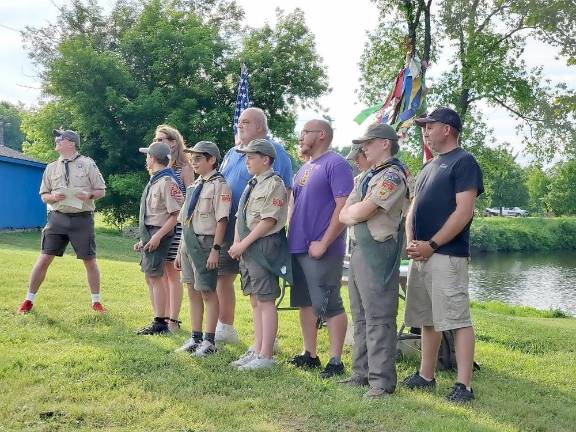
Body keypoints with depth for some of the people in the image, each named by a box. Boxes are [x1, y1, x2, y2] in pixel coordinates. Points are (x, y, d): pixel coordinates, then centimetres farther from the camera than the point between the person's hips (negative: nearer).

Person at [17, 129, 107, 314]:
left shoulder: (88, 164, 3)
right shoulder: (51, 168, 12)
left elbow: (101, 191, 5)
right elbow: (43, 195, 15)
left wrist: (89, 195, -16)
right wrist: (54, 197, -7)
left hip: (82, 218, -2)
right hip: (57, 217, 2)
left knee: (90, 261, 3)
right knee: (44, 258, -1)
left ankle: (96, 302, 18)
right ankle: (29, 300, 10)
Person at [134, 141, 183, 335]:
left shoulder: (167, 181, -15)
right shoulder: (154, 180, 15)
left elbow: (175, 215, -19)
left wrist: (157, 236, -23)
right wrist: (143, 239, 18)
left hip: (159, 233, -10)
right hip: (149, 233, 10)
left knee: (155, 277, -8)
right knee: (149, 276, 13)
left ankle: (160, 323, -2)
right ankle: (158, 319, 20)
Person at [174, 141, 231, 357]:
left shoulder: (219, 185, -9)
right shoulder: (194, 186, 16)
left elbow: (222, 220, -15)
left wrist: (215, 249, -20)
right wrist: (180, 250, 17)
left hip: (205, 243, -8)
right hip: (188, 244, 8)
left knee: (208, 292, -1)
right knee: (193, 292, 13)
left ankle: (209, 340, 8)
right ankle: (195, 337, 23)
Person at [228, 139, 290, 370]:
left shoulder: (274, 185, -10)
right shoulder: (251, 185, 18)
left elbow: (268, 221, -17)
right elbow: (240, 217, 19)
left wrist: (244, 244, -16)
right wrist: (236, 243, 5)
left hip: (264, 247, -9)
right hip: (246, 248, 10)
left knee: (266, 301, -6)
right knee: (255, 301, 13)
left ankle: (266, 356, -1)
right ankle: (257, 351, 21)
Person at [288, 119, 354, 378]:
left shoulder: (336, 164, -9)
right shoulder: (304, 169, 18)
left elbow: (344, 207, -17)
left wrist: (323, 243, -19)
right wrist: (291, 237, 12)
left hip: (321, 251, -9)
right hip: (298, 247, 9)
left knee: (329, 306, -4)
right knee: (305, 303, 14)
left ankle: (336, 361, 4)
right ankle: (309, 355, 23)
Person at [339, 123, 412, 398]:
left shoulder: (393, 175, -10)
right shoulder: (365, 177, 20)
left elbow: (361, 211, -15)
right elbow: (344, 215, 15)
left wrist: (353, 211, 4)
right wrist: (357, 212, -4)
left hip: (378, 250, -10)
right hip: (358, 249, 10)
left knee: (378, 319, -8)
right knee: (361, 317, 14)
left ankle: (382, 381, -4)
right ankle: (362, 373, 22)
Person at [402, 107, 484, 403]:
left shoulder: (464, 162, -5)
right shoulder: (429, 166, 21)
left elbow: (464, 211, -14)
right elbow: (413, 209, 21)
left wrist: (431, 245, -16)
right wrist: (410, 242, 3)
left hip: (447, 255, -9)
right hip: (420, 256, 9)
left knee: (458, 320, -7)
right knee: (427, 320, 14)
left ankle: (464, 385, -5)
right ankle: (426, 376, 23)